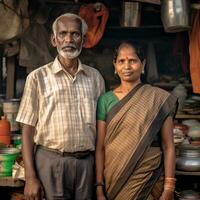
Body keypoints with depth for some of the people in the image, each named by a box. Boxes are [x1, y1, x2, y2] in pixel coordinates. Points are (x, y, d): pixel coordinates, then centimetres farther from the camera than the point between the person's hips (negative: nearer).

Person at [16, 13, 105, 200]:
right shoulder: (38, 77, 0)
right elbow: (28, 130, -1)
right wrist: (30, 177, -7)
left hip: (87, 163, 3)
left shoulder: (95, 77, 8)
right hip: (51, 161, -2)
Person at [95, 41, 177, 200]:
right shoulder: (106, 100, 0)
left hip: (148, 179, -1)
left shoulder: (159, 99, -5)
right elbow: (100, 147, -1)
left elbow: (168, 147, -5)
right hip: (114, 179, 1)